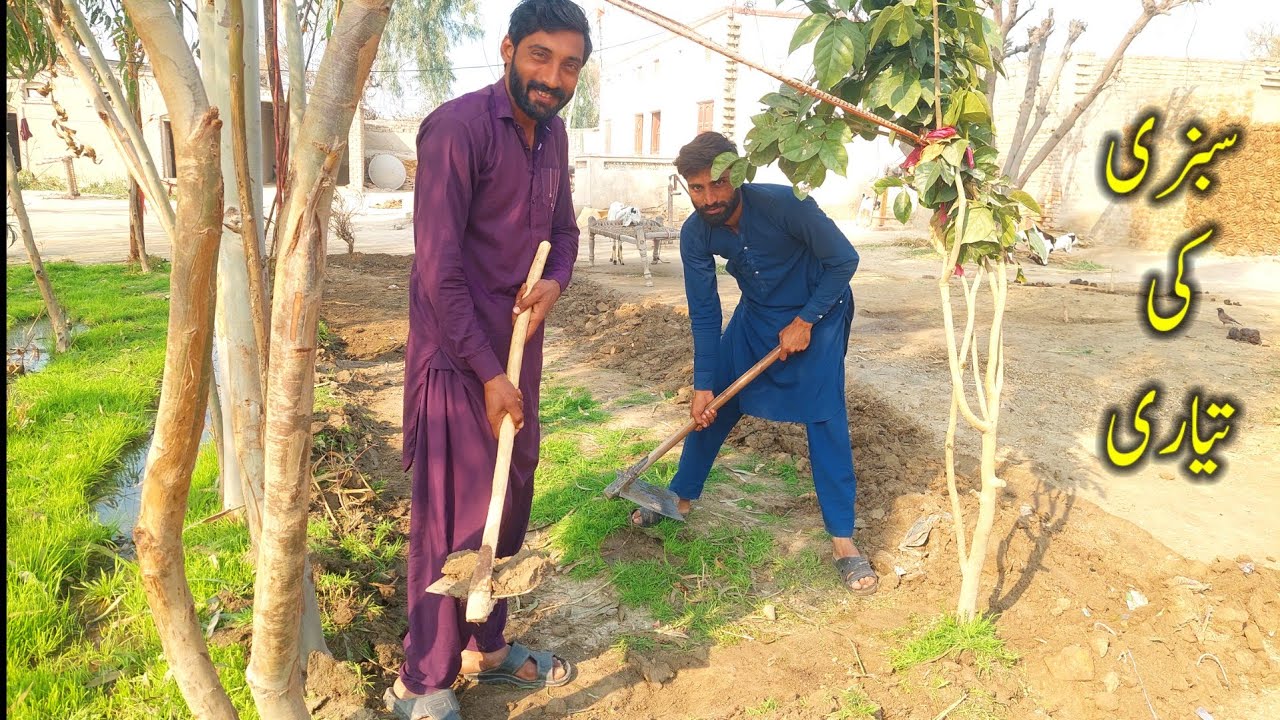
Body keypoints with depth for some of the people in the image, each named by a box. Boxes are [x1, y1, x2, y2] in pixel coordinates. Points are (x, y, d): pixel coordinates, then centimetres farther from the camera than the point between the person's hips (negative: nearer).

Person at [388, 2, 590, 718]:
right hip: (459, 356, -8)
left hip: (518, 348, 8)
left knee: (510, 503, 16)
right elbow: (439, 269, -20)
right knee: (454, 519, 0)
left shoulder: (552, 131, 8)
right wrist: (489, 374, -17)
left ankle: (487, 647, 36)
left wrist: (554, 282, -5)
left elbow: (563, 227, 18)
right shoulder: (458, 127, -17)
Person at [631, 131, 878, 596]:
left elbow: (844, 260, -20)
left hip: (818, 309, -4)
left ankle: (842, 538, -4)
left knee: (824, 414, -13)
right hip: (757, 313, 4)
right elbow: (704, 314, -12)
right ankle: (682, 494, 26)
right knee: (712, 405, 5)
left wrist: (804, 322, -20)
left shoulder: (785, 205, -33)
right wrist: (703, 385, -14)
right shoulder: (695, 234, -19)